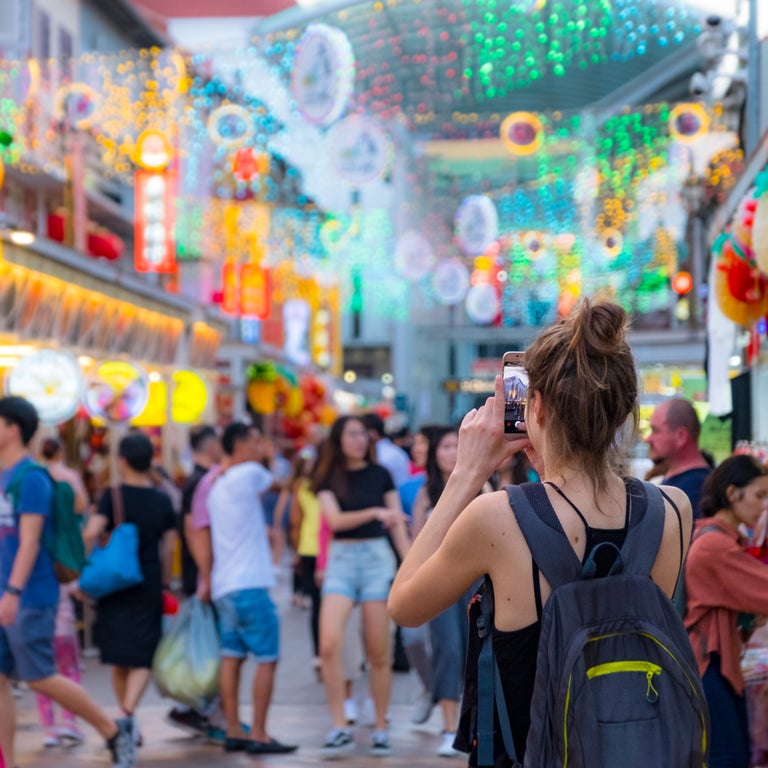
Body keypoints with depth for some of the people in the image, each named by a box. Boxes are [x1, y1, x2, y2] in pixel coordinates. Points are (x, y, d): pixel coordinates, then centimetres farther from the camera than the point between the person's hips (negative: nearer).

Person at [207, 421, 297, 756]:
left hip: (224, 586, 9)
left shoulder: (217, 485, 16)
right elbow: (275, 482, 11)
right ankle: (258, 735, -6)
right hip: (249, 585, -9)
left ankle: (234, 732, 9)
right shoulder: (249, 473, -9)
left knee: (232, 656, 8)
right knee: (267, 659, -5)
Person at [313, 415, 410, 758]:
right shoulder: (328, 479, 6)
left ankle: (380, 728, 12)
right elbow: (335, 519, -10)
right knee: (330, 644, -15)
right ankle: (340, 729, -8)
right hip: (341, 559, 0)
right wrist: (374, 513, -24)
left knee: (379, 653, 1)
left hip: (377, 557, 0)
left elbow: (398, 525, 6)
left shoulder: (380, 475, 6)